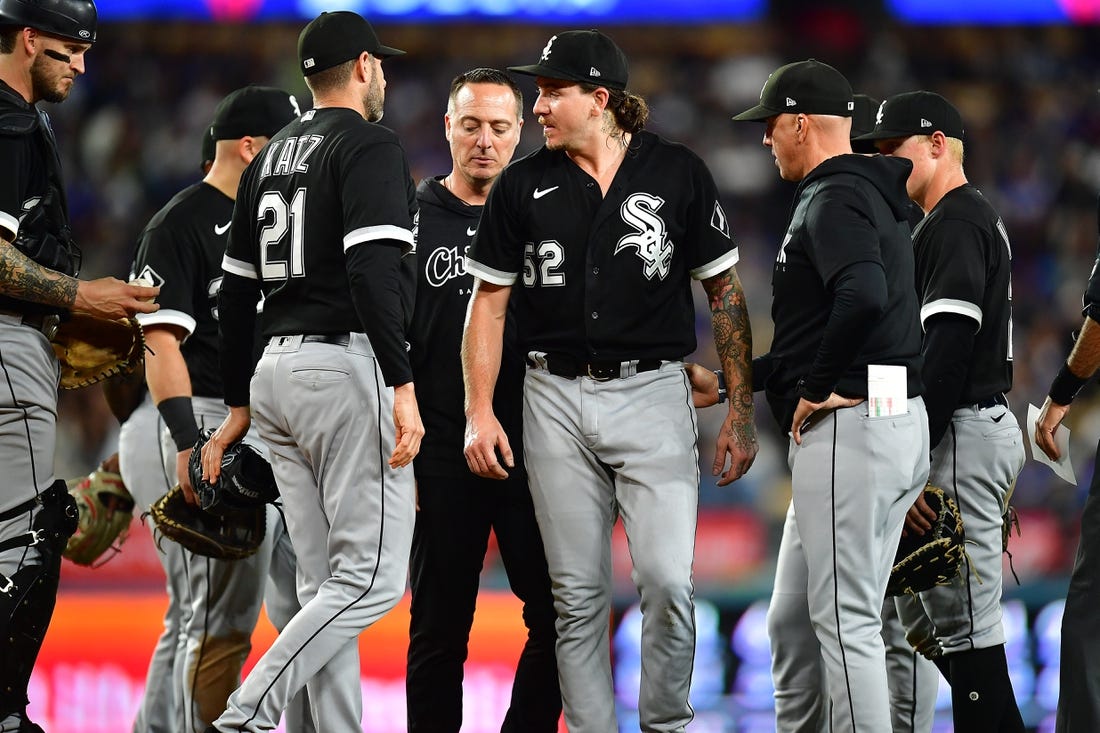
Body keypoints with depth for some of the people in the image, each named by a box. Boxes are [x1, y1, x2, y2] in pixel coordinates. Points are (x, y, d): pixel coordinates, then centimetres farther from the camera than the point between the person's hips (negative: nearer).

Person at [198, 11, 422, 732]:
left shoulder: (269, 159, 18)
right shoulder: (372, 146, -6)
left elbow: (236, 291, 20)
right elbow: (372, 271, -20)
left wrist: (239, 405, 24)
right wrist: (403, 386, -24)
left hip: (277, 371, 9)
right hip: (350, 367, -9)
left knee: (326, 585, 9)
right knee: (373, 579, -9)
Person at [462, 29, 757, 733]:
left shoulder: (678, 172, -1)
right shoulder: (524, 185, 4)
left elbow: (725, 290, 4)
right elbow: (489, 302, 9)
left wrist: (742, 411, 1)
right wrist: (480, 412, 0)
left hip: (653, 393, -2)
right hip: (557, 401, 2)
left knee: (668, 580, -13)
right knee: (578, 594, 4)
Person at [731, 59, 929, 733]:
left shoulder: (832, 200, -11)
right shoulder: (871, 196, 21)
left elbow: (864, 297, -31)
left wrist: (816, 388, -19)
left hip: (851, 423, -10)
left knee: (846, 620, -10)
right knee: (793, 621, 15)